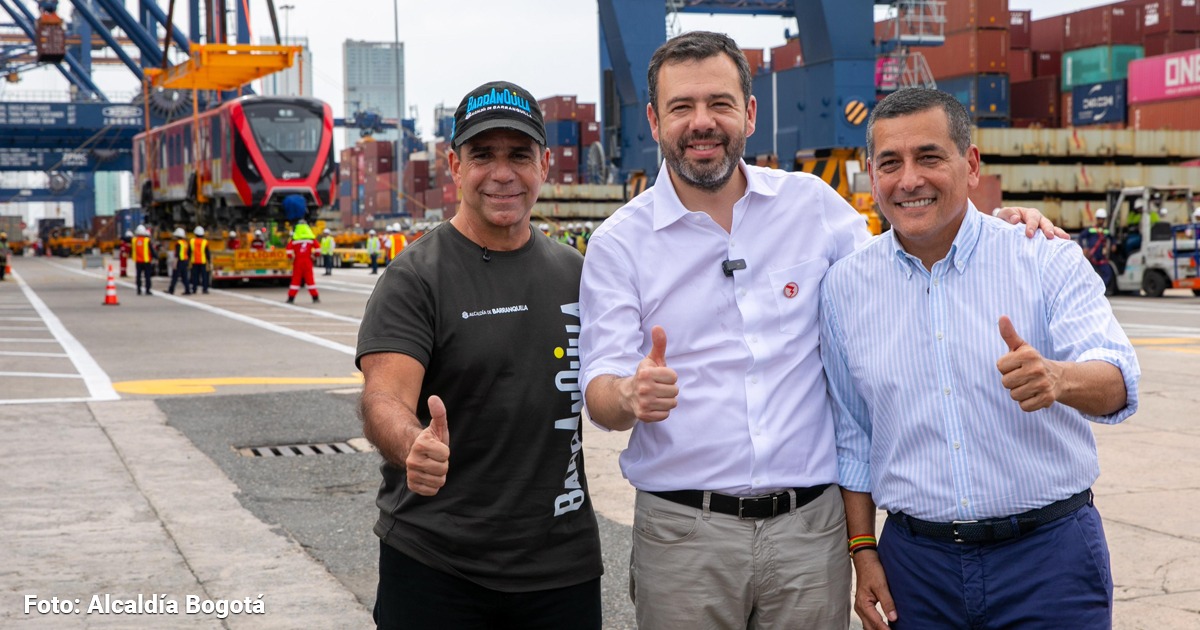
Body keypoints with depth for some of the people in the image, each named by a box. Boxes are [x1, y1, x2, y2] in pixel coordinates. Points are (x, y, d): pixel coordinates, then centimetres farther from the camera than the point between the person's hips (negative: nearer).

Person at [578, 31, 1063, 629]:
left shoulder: (811, 203, 5)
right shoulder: (618, 243, 0)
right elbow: (600, 389, -6)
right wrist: (632, 396, -30)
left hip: (811, 526, 2)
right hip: (683, 532, -1)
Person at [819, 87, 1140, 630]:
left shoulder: (1048, 261, -5)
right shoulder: (845, 286, 3)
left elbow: (1117, 379, -18)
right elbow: (851, 437, 10)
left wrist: (1059, 378, -39)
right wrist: (863, 551, 6)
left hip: (1050, 552, -2)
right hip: (916, 560, 2)